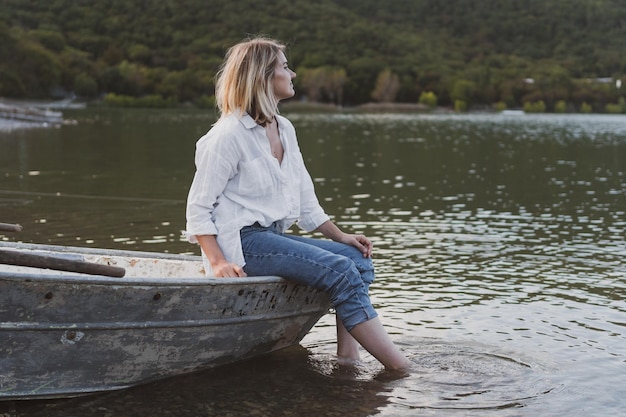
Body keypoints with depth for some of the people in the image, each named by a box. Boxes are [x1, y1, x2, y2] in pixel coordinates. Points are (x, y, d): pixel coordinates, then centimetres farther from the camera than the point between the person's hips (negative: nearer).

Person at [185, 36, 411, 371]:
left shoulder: (284, 129, 14)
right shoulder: (229, 135, -10)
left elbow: (305, 201, 19)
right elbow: (198, 208, -11)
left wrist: (340, 236, 9)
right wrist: (217, 262, -23)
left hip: (273, 236, 9)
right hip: (242, 242, -9)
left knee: (359, 260, -6)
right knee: (341, 271, -21)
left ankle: (347, 357, -11)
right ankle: (404, 372, -20)